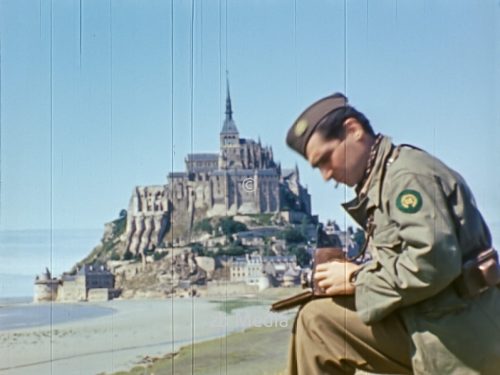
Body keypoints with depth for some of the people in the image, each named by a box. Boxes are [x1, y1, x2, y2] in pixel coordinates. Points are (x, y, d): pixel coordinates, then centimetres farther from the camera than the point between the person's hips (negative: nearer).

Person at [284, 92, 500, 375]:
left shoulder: (407, 174, -14)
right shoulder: (380, 182, 17)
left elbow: (433, 261, -28)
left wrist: (357, 280, -14)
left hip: (458, 335, -10)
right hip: (424, 324, 10)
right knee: (317, 321, 10)